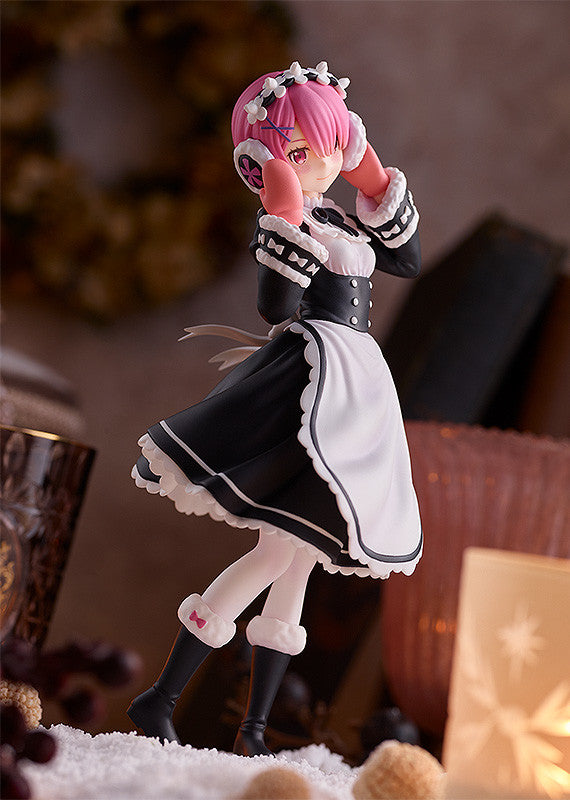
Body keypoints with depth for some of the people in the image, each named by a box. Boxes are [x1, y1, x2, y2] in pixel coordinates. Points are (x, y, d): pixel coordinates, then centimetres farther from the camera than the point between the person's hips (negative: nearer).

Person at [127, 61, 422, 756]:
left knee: (299, 562, 7)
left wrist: (381, 191, 12)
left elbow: (409, 263, 21)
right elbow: (277, 308, -19)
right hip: (310, 389, -8)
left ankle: (254, 725, 12)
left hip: (357, 398, 8)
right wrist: (286, 224, -27)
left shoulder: (341, 219, 17)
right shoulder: (280, 220, -7)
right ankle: (159, 700, -8)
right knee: (281, 550, -17)